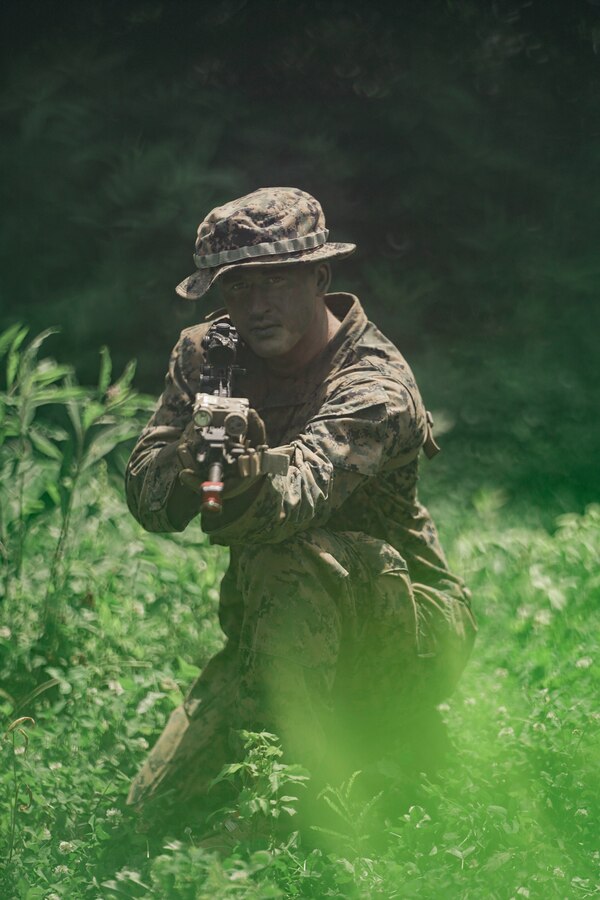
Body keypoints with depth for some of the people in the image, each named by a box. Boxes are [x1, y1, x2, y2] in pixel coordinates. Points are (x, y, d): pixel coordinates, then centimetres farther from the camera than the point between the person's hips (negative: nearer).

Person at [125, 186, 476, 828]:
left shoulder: (375, 385, -24)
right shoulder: (206, 354, -3)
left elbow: (290, 503, -41)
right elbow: (146, 500, -12)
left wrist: (241, 476, -64)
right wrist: (193, 459, -34)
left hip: (410, 637, -6)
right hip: (276, 634, 7)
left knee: (287, 560, -37)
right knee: (152, 812, -3)